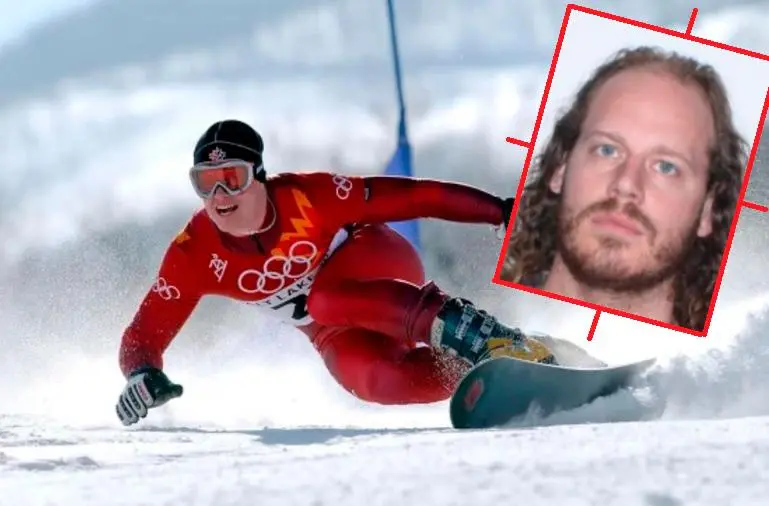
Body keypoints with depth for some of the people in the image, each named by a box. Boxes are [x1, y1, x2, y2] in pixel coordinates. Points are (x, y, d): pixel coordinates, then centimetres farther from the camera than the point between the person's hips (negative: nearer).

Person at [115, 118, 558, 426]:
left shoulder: (307, 196, -26)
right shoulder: (195, 254, -19)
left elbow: (411, 196, -22)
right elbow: (145, 333, -17)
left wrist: (499, 210, -24)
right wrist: (142, 376, -40)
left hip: (384, 268, -3)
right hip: (337, 335, 3)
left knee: (326, 298, -39)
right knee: (375, 381, -33)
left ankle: (478, 334, -37)